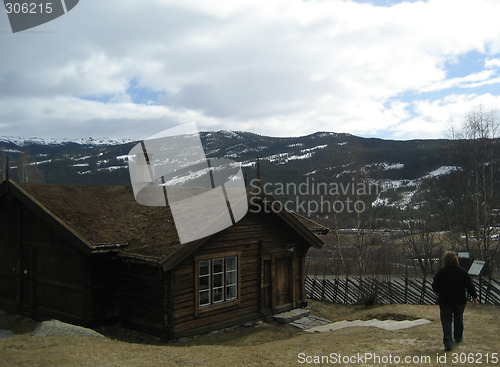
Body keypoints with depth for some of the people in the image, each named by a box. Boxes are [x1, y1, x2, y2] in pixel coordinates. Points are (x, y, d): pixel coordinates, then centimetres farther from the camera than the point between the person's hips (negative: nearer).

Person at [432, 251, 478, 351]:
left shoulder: (441, 272, -8)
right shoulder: (462, 271, -4)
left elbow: (435, 286, -4)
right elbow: (469, 285, -1)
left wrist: (437, 292, 18)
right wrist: (474, 296, 12)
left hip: (445, 301, -2)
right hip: (460, 301, 2)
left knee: (446, 322, 0)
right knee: (458, 320, 21)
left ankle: (448, 343, -11)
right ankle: (458, 338, 36)